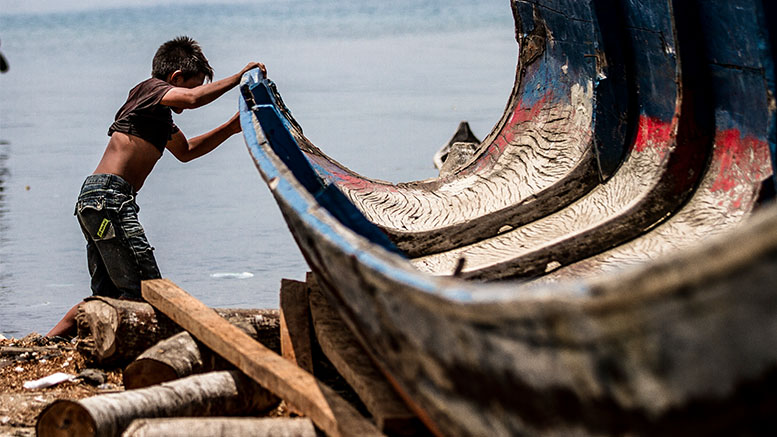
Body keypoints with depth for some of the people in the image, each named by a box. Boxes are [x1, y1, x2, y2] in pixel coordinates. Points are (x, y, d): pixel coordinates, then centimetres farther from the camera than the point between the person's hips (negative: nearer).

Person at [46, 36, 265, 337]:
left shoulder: (160, 114, 27)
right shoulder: (152, 89, -2)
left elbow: (185, 151, 42)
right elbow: (192, 99, -24)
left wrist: (231, 128, 33)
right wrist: (238, 78, -12)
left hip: (91, 199, 10)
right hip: (109, 197, -10)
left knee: (108, 296, 14)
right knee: (144, 292, -10)